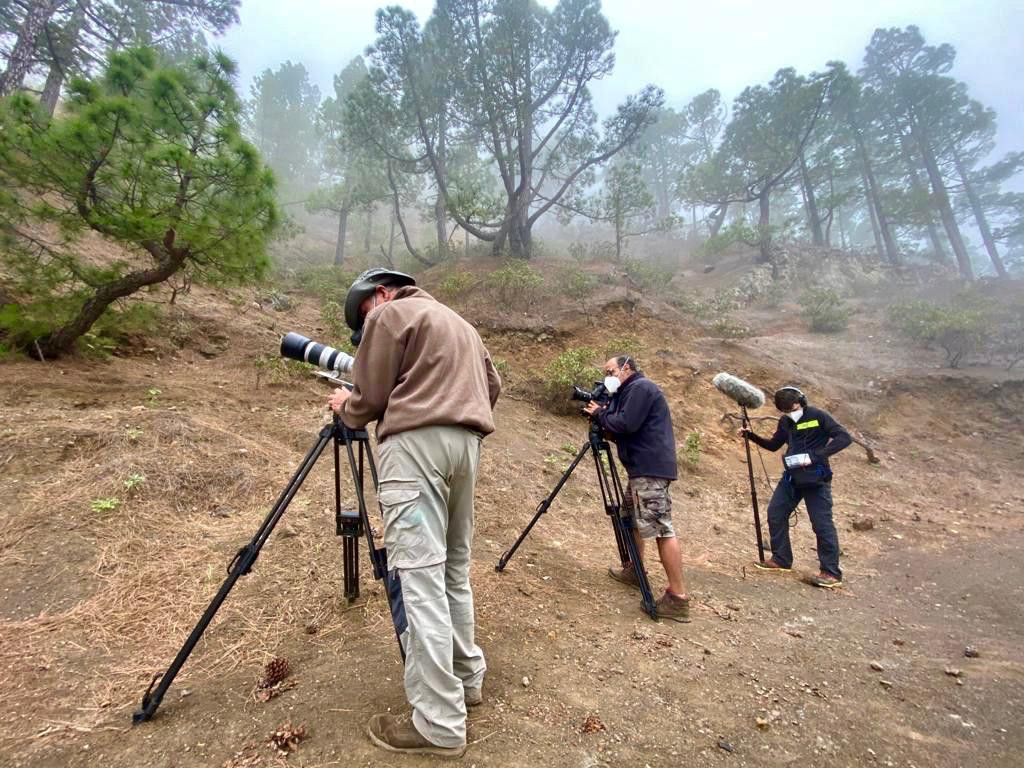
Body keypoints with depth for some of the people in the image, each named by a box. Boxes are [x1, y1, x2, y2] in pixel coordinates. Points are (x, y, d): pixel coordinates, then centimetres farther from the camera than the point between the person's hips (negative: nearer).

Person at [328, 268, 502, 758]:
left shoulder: (389, 315, 3)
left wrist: (345, 408, 18)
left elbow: (370, 397, -1)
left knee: (420, 577, -7)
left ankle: (439, 723, -2)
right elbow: (492, 386, 24)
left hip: (416, 443, -8)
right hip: (466, 443, 9)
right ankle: (467, 676, 26)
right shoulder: (461, 324, 27)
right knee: (453, 569, 17)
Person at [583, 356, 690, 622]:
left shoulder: (641, 387, -9)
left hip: (651, 468, -11)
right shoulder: (630, 392, 22)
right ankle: (635, 571, 36)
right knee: (631, 518, 22)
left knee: (661, 529, -12)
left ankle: (678, 598, -9)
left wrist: (600, 415, -6)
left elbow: (626, 424, -21)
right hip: (643, 467, 11)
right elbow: (620, 431, 21)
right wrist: (602, 416, 6)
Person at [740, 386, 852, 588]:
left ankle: (831, 573, 8)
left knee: (822, 524, -4)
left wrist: (815, 456, -26)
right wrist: (751, 436, 4)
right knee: (775, 514, 5)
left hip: (816, 479, -7)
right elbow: (773, 445, 19)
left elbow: (844, 437, -17)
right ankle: (781, 560, 19)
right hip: (791, 477, 7)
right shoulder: (785, 422, 8)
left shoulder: (818, 416, -11)